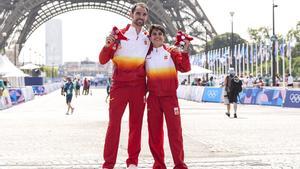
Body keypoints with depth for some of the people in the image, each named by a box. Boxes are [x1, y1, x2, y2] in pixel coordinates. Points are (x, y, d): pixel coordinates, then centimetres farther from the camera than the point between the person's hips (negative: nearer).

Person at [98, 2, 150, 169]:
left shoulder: (147, 39, 8)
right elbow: (103, 60, -2)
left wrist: (148, 87, 8)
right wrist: (107, 46, -20)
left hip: (139, 88, 3)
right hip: (119, 85, -3)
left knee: (136, 124, 5)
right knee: (114, 124, -4)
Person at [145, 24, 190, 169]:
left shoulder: (172, 52, 2)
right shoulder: (146, 54, 9)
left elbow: (185, 68, -9)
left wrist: (185, 51, -19)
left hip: (170, 96, -3)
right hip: (153, 97, 3)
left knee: (175, 131, -6)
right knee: (154, 132, 5)